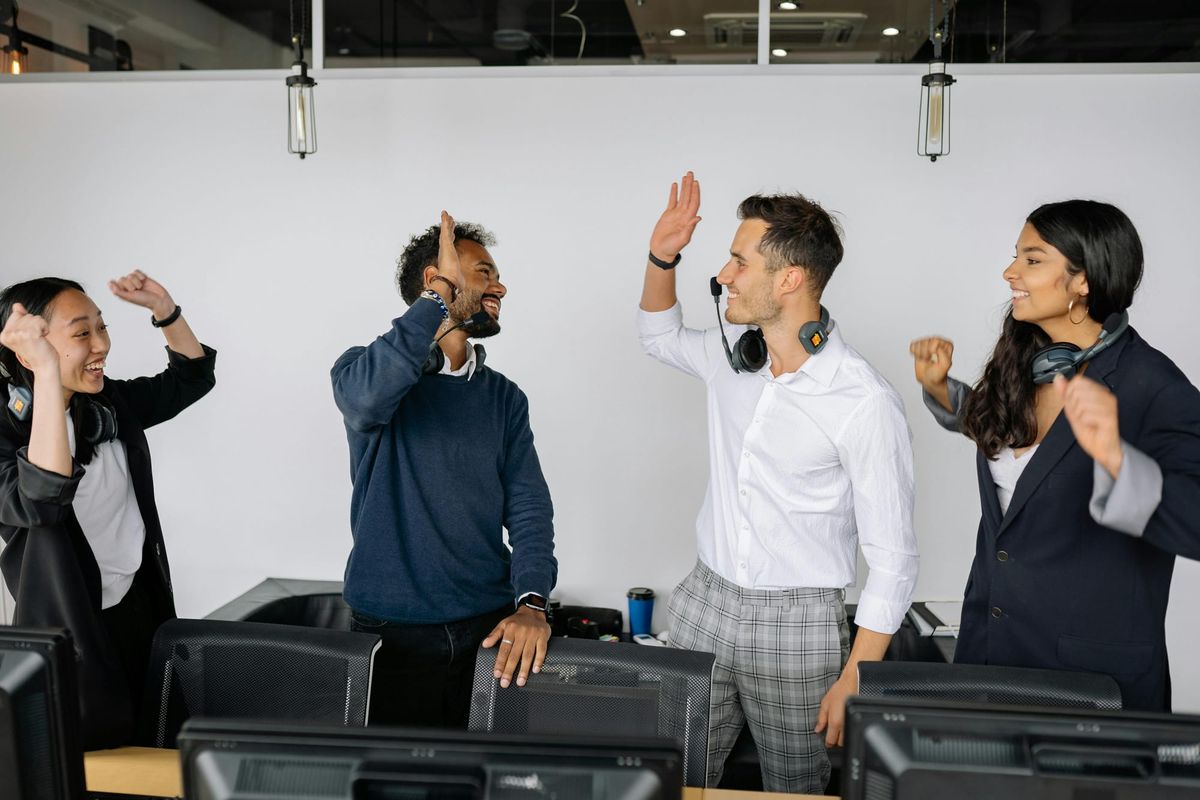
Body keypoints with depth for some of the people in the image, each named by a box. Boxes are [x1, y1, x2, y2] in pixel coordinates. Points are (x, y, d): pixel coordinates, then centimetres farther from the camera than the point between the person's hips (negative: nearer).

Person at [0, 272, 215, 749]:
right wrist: (48, 374, -42)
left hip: (143, 606, 7)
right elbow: (41, 500, -39)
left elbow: (191, 378, 13)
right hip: (72, 630, -6)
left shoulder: (109, 403, 0)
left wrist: (164, 310, -5)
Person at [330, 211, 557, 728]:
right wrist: (445, 294, -24)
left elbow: (528, 507, 0)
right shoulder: (365, 368, -4)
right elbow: (365, 399, -29)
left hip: (490, 629, 3)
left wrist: (531, 603, -16)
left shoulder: (504, 397, 8)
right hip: (392, 629, -3)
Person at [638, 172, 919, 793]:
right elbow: (660, 336, 24)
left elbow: (892, 557, -14)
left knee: (794, 789, 12)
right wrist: (661, 258, 5)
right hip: (703, 603, 5)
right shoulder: (731, 357, 0)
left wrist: (856, 681, -15)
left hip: (797, 625, -5)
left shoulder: (866, 403, -19)